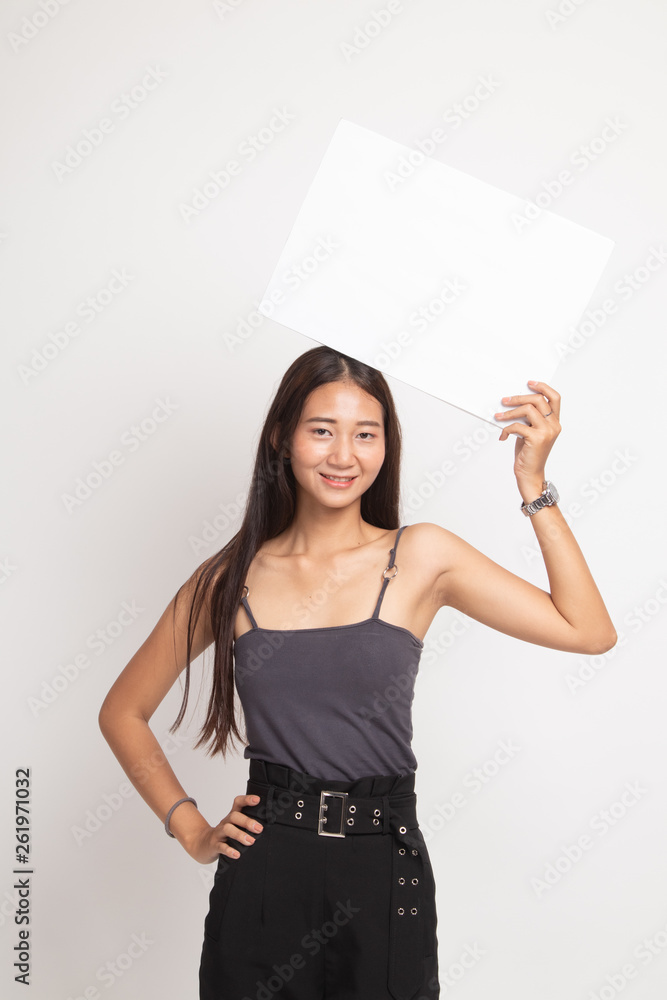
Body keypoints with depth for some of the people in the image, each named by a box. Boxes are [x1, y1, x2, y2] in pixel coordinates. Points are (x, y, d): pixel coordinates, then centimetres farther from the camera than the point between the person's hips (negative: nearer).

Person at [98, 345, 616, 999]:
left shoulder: (421, 557, -2)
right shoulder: (231, 579, -1)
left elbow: (588, 631, -8)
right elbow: (123, 712, 11)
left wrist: (532, 481, -10)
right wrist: (190, 829, 2)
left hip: (384, 877, 0)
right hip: (262, 879, 1)